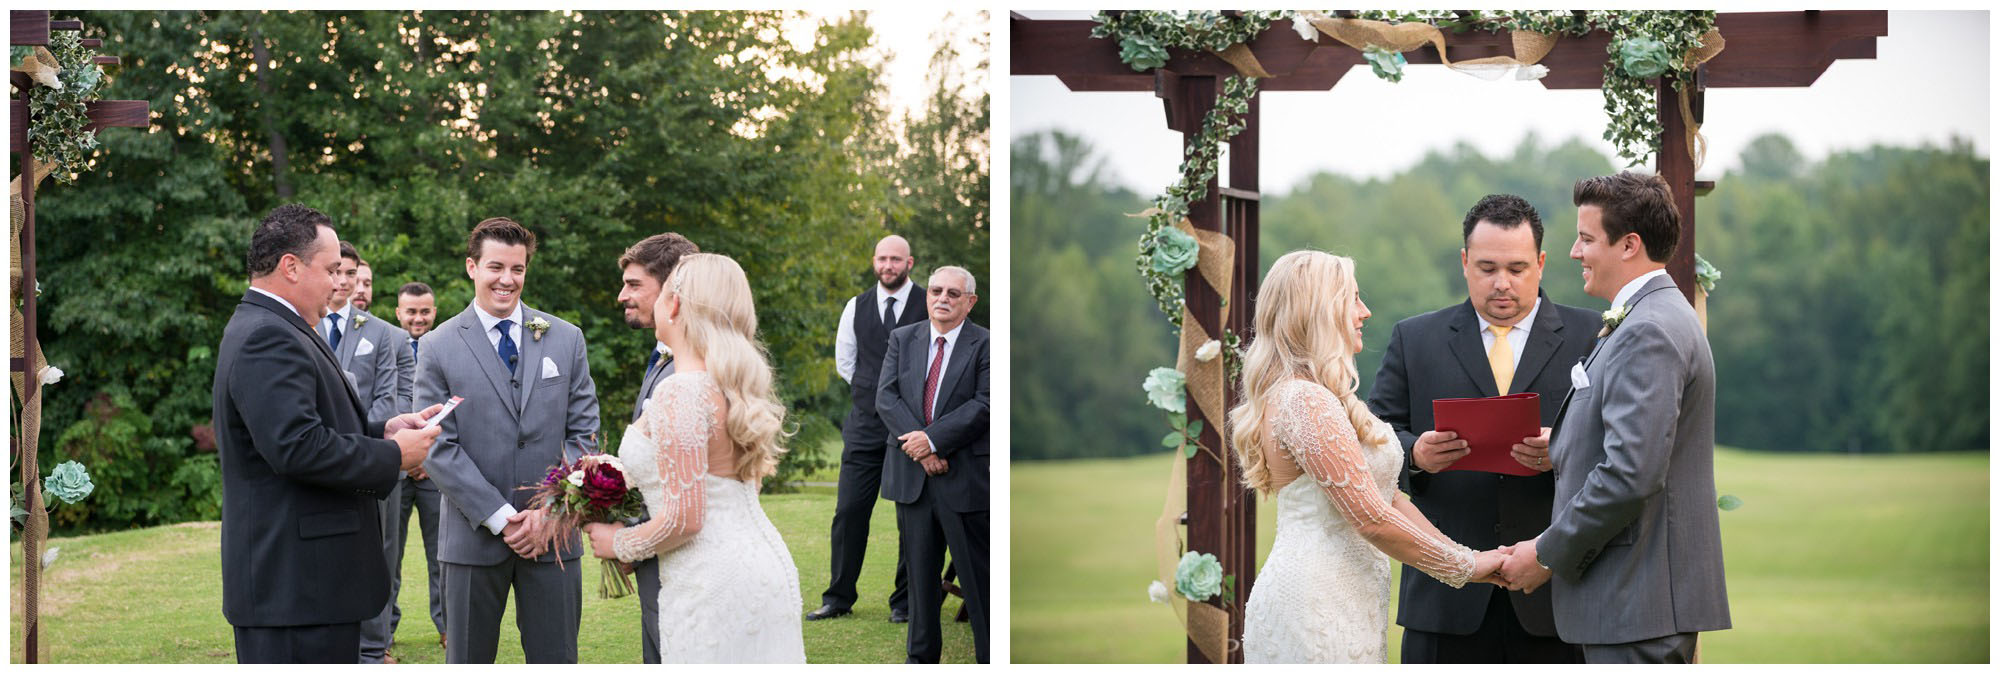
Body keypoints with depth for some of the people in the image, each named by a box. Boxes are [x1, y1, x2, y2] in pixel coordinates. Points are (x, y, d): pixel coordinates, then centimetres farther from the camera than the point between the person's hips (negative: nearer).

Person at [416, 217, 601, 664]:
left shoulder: (566, 339, 7)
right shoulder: (439, 348, 0)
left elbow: (583, 434, 4)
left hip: (552, 535, 1)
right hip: (474, 538, -1)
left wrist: (546, 510, -9)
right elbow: (439, 448, -5)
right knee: (468, 661, 7)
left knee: (557, 660, 4)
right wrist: (500, 518, -12)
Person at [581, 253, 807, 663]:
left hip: (715, 586, -9)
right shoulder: (734, 384, 9)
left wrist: (620, 544, -3)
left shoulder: (681, 392, -17)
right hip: (765, 570, 9)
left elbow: (684, 519, -21)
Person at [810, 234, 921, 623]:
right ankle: (839, 598, 6)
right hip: (866, 426, 3)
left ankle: (904, 602, 8)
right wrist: (872, 392, 12)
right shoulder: (856, 308, 9)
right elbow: (844, 362, 20)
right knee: (849, 510, -1)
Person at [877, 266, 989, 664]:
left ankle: (990, 659, 6)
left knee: (978, 575, 0)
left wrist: (932, 439, -17)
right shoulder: (902, 339, 10)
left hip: (965, 478, -4)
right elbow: (886, 397, 0)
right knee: (920, 572, 12)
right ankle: (922, 657, 22)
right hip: (910, 476, 4)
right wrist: (919, 446, -13)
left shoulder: (985, 345, -3)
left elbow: (984, 404, -12)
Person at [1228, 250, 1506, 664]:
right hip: (1316, 610, -10)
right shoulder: (1305, 401, -16)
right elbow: (1372, 518, -18)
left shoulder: (1312, 397, 17)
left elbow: (1385, 497, 16)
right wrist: (1465, 567, -8)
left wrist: (1466, 559, 11)